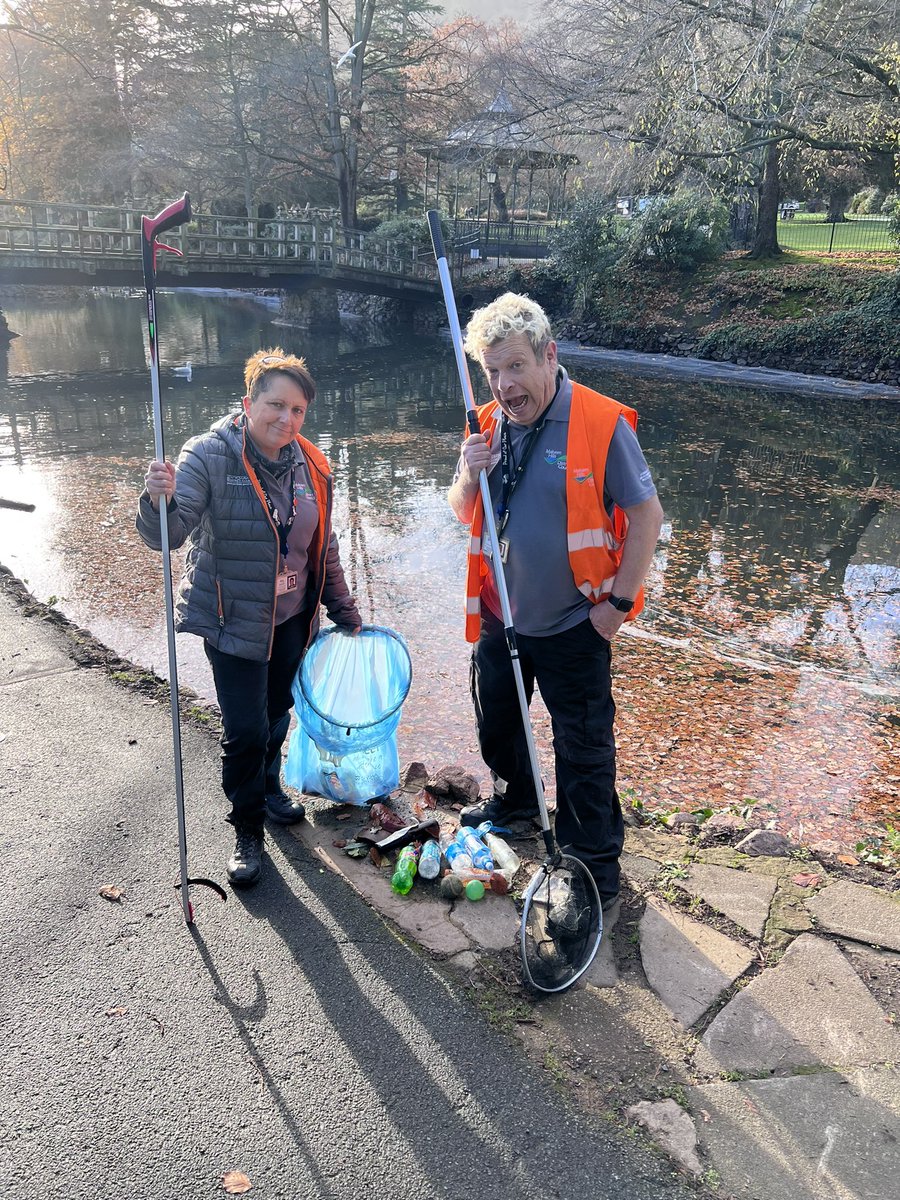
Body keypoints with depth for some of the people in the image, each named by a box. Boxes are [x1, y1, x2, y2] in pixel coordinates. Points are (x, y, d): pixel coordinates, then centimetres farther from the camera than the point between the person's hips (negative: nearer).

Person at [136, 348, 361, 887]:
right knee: (246, 729, -5)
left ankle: (268, 787, 47)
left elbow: (323, 548, 10)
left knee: (278, 711, 20)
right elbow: (167, 535, -26)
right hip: (233, 620, -5)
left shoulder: (310, 465, -1)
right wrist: (160, 501, -47)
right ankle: (248, 831, 17)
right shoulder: (209, 455, -17)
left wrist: (344, 610, 13)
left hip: (292, 617, 5)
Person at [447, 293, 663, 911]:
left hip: (573, 625, -6)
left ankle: (596, 860, 25)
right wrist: (469, 476, -14)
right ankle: (516, 801, 52)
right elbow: (463, 513, 8)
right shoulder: (490, 425, 0)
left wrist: (619, 602, -15)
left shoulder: (602, 423, -18)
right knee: (497, 724, 24)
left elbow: (647, 515, -14)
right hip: (500, 617, 6)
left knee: (584, 747, 6)